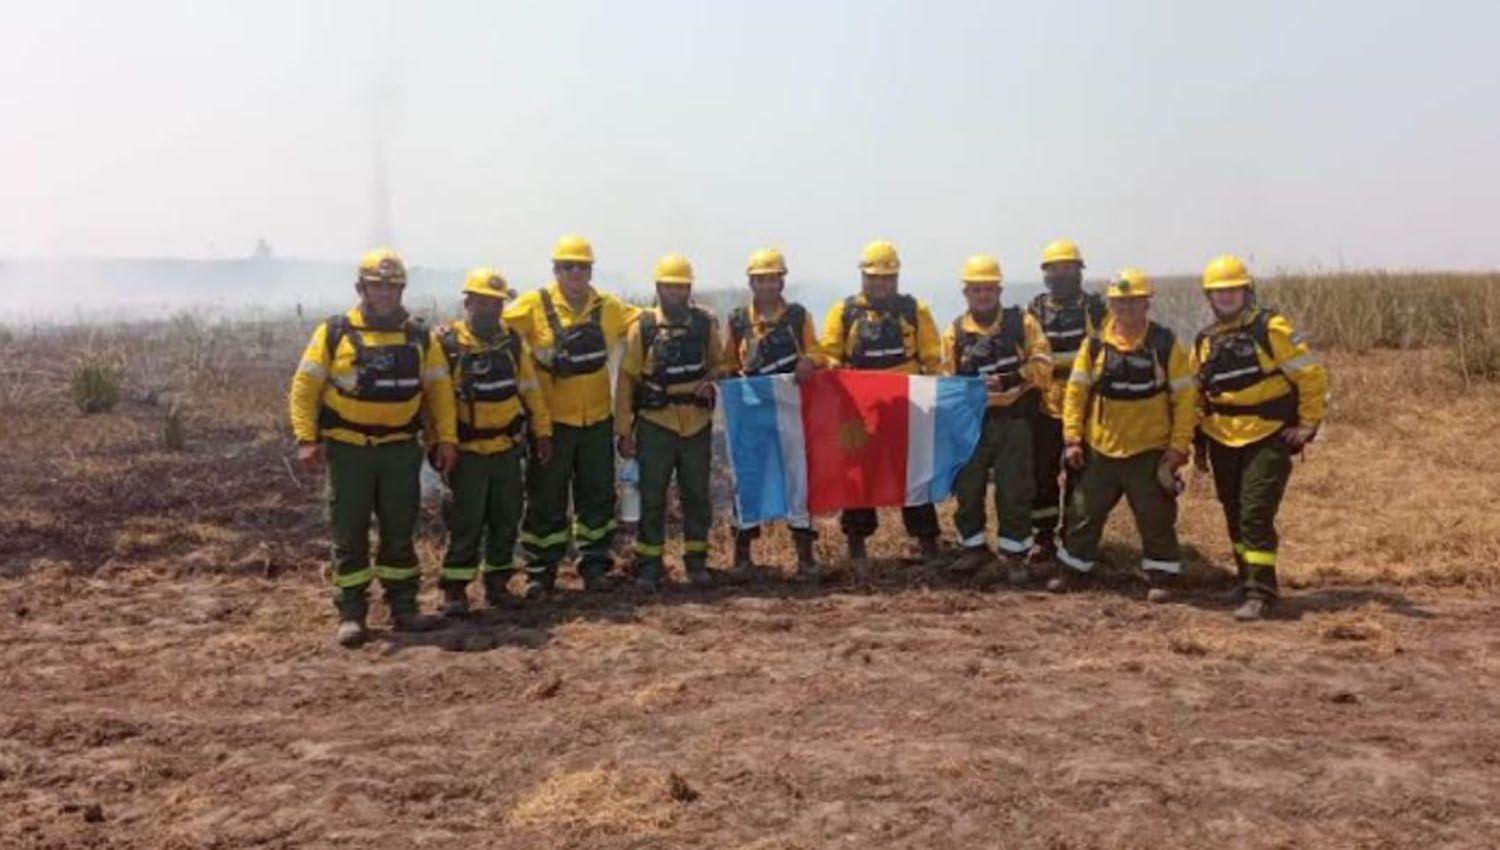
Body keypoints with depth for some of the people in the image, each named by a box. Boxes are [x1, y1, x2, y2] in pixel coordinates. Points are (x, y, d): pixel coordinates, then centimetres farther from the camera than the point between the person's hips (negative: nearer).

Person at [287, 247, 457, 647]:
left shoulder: (420, 337, 6)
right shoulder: (334, 333, -3)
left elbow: (439, 388, 10)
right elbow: (304, 387, -3)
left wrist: (446, 437, 3)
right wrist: (307, 439, -10)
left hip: (401, 450, 3)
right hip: (349, 450, -2)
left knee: (400, 531, 9)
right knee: (350, 535, 2)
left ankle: (403, 607, 19)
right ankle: (351, 614, 10)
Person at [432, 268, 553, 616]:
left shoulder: (513, 342, 5)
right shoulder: (446, 344, -8)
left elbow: (531, 390, 10)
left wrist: (542, 432, 8)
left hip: (508, 448, 4)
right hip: (467, 451, -4)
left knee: (507, 518, 10)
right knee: (466, 521, -3)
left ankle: (497, 580, 24)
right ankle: (454, 588, 7)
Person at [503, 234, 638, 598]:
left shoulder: (608, 307, 3)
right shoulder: (535, 305, -7)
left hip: (597, 418, 3)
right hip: (551, 418, -3)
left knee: (598, 496, 11)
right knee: (546, 499, 5)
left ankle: (595, 565, 24)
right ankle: (540, 572, 16)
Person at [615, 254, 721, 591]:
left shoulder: (705, 323, 1)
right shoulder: (643, 327, -5)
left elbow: (718, 362, 16)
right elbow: (626, 379, -2)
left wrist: (710, 380, -8)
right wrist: (624, 430, -4)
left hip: (697, 423, 2)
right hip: (655, 423, -2)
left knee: (697, 496, 10)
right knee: (652, 498, 4)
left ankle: (696, 561, 23)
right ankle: (648, 566, 13)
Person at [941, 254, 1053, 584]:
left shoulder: (1022, 322, 2)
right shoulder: (955, 331, 6)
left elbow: (1042, 366, -5)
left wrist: (1011, 380, -18)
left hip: (1013, 420, -2)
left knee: (1014, 491, 1)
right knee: (967, 487, 5)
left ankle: (1015, 556, 12)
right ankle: (974, 548, 22)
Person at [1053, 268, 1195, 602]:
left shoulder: (1166, 344, -6)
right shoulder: (1095, 344, 0)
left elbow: (1185, 398, -4)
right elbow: (1076, 392, 3)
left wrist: (1179, 447, -7)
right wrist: (1072, 438, -3)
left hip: (1150, 450, -2)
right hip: (1100, 449, 2)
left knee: (1156, 518, 5)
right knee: (1085, 513, 11)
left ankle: (1161, 578, 19)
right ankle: (1069, 571, 25)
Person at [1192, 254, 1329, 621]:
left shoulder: (1272, 329, -10)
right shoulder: (1204, 341, 8)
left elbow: (1312, 374, -8)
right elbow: (1198, 394, 19)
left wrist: (1308, 423, -7)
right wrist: (1199, 442, 18)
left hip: (1269, 439, -6)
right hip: (1223, 442, 6)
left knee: (1256, 514, -12)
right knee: (1235, 517, 14)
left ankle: (1260, 593, -8)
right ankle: (1248, 578, 31)